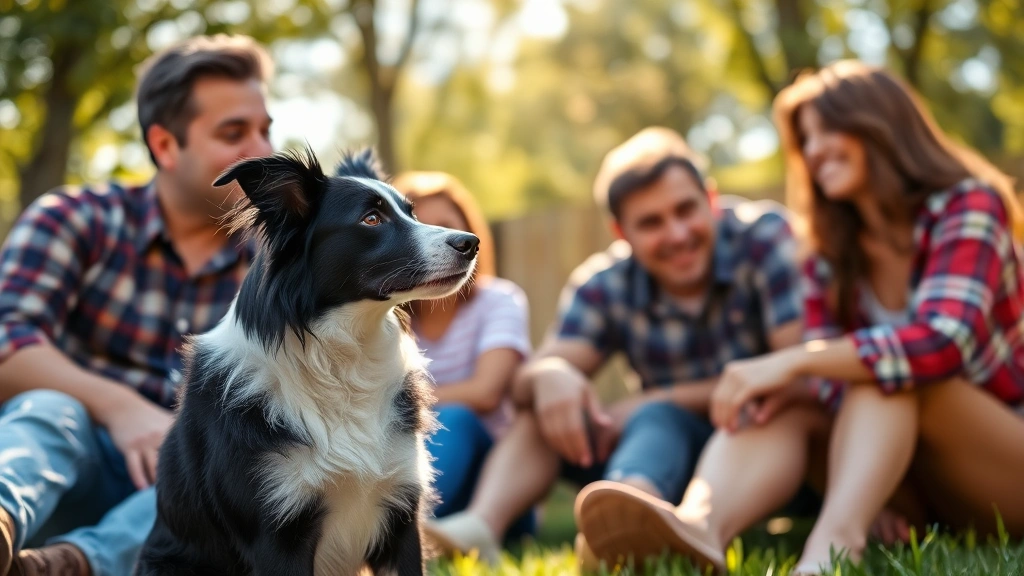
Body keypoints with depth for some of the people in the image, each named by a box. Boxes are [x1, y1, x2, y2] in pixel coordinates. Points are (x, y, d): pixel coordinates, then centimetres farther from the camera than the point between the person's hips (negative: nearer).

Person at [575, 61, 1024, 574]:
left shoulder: (967, 207, -9)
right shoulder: (831, 262, 7)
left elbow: (944, 338, -28)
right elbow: (832, 389, -7)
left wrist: (793, 362, -35)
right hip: (920, 498, 4)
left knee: (885, 373, -29)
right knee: (786, 410, -22)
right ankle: (697, 523, -53)